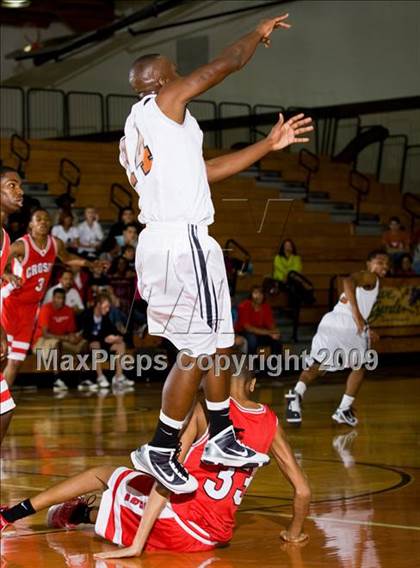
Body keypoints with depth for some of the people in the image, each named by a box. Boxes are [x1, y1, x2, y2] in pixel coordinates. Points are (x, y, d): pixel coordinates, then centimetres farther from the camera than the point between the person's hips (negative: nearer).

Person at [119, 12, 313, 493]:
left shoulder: (132, 138, 22)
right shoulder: (163, 102, -4)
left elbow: (205, 170, 25)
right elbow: (225, 64, -3)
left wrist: (268, 145, 27)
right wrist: (259, 34, 17)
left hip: (157, 241, 10)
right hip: (183, 240, -10)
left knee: (218, 343, 19)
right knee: (197, 352, -4)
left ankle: (222, 438, 26)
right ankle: (159, 452, 1)